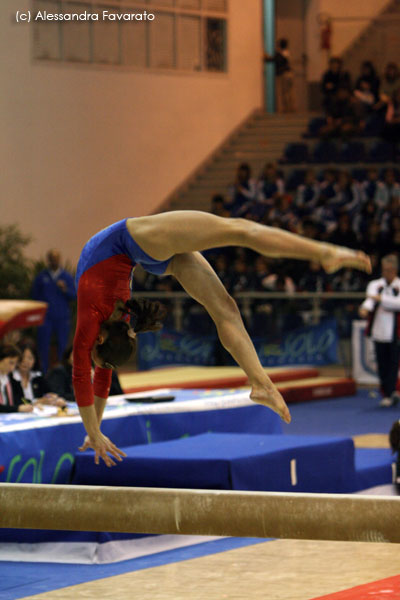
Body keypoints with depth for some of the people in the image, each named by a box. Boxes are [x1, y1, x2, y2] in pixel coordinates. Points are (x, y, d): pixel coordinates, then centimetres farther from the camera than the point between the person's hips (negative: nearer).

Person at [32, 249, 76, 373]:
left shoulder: (67, 277, 8)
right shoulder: (41, 277, 7)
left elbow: (74, 295, 1)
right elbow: (35, 295, 12)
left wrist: (65, 289, -17)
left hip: (62, 318, 0)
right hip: (45, 318, 0)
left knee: (62, 346, 0)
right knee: (43, 346, -1)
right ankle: (43, 373, 6)